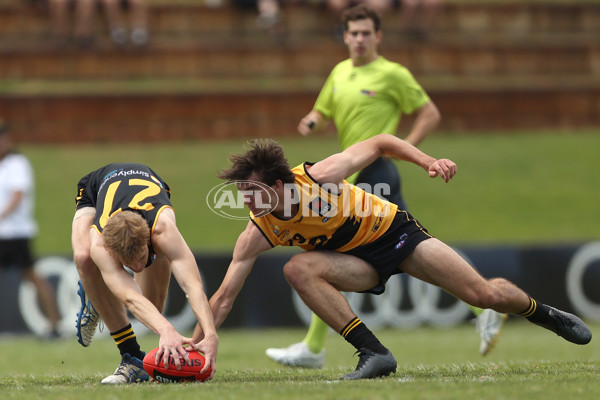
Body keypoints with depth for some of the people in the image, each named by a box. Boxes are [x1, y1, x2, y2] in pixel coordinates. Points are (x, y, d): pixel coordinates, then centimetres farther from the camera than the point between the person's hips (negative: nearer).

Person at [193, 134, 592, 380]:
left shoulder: (319, 176, -30)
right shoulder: (257, 234, -22)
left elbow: (380, 143, -16)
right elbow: (224, 298, -19)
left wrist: (429, 161, -27)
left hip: (393, 229, -2)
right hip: (356, 258, 2)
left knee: (485, 294, -10)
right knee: (299, 269, -31)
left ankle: (544, 313, 26)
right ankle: (375, 354, -26)